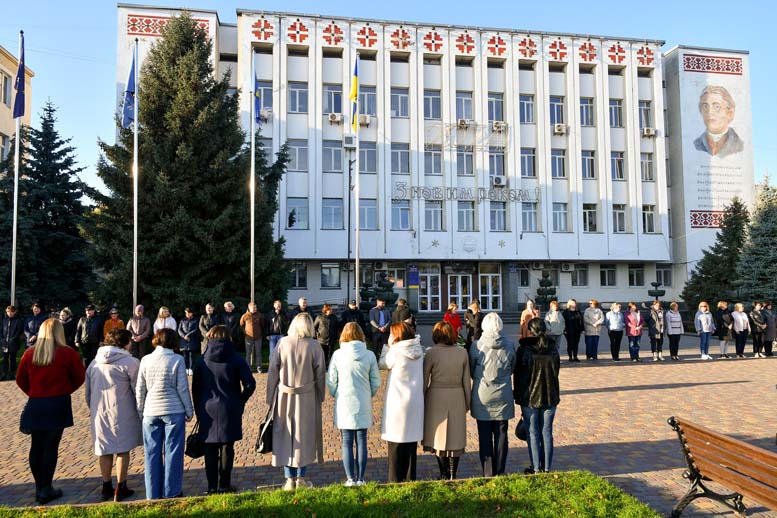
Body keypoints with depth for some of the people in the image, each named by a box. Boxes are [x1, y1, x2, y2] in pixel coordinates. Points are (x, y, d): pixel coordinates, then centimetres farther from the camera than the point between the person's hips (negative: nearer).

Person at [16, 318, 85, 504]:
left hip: (35, 405, 4)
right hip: (58, 404, -4)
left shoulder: (29, 353, 0)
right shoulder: (68, 353, -10)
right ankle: (46, 490, 7)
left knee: (36, 446, 12)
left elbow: (20, 380, 8)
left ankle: (39, 487, 21)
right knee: (51, 447, 2)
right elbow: (79, 378, -2)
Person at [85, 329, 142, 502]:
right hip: (122, 413, -5)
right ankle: (120, 489, 12)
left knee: (105, 450, 15)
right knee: (122, 450, 7)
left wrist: (92, 408, 25)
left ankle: (106, 488, 24)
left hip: (99, 413, 5)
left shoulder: (95, 362, 7)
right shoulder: (130, 362, -12)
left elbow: (88, 390, 14)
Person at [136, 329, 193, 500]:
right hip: (173, 412, -2)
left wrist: (140, 411, 16)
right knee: (173, 452, 7)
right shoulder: (177, 360, -8)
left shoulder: (145, 360, 0)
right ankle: (171, 492, 13)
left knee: (152, 453, 11)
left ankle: (153, 494, 17)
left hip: (151, 412, 3)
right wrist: (189, 410, 4)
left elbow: (140, 389, 5)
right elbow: (183, 388, -6)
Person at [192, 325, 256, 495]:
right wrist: (240, 401, 4)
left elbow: (196, 388, 4)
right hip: (230, 411, -1)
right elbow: (250, 384, -10)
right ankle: (225, 485, 12)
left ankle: (212, 487, 14)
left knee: (210, 451, 10)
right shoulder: (236, 359, -5)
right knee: (227, 449, 7)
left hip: (208, 411, 2)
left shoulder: (203, 361, 0)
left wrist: (198, 411, 12)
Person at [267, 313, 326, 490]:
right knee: (304, 435, 13)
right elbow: (320, 374, -5)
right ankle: (301, 478, 20)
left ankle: (289, 479, 18)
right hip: (307, 398, 0)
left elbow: (272, 371, -5)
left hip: (284, 398, 1)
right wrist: (320, 397, 6)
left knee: (285, 435, 13)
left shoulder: (282, 343, -8)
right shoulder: (315, 346, -10)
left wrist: (271, 397, 3)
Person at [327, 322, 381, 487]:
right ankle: (360, 478, 16)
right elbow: (376, 382, 0)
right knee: (361, 442, 10)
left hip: (344, 405, -1)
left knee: (347, 443, 8)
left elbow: (331, 382, -4)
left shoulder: (338, 354, -8)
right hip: (363, 405, 1)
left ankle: (350, 478, 12)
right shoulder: (369, 355, -5)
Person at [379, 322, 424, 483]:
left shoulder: (396, 351, -16)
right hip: (415, 403, 6)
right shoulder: (418, 351, 3)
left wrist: (388, 346, 4)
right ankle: (410, 478, 21)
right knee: (411, 442, 14)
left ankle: (396, 480, 9)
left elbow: (382, 364, -3)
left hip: (397, 403, -6)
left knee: (396, 445, 4)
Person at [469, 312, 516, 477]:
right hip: (503, 397, 2)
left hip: (482, 396, -1)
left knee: (484, 437, 9)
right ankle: (500, 472, 21)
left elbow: (471, 371, -1)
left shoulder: (476, 345, -13)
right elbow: (512, 369, 6)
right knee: (501, 435, 13)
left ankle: (488, 473, 14)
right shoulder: (509, 345, -8)